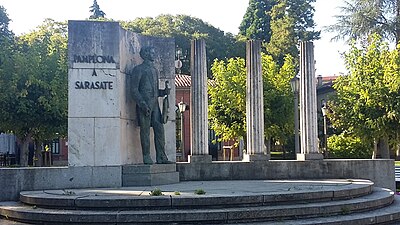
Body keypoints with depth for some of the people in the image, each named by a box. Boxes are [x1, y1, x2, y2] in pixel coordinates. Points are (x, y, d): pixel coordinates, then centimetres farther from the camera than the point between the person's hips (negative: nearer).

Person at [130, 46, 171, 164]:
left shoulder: (155, 70, 21)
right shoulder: (138, 69, -1)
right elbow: (134, 90, -8)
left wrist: (164, 92, 4)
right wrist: (142, 104, -18)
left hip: (155, 104, 7)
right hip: (144, 105, -7)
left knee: (160, 129, 2)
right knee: (145, 131, -4)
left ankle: (161, 157, 6)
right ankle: (147, 158, 0)